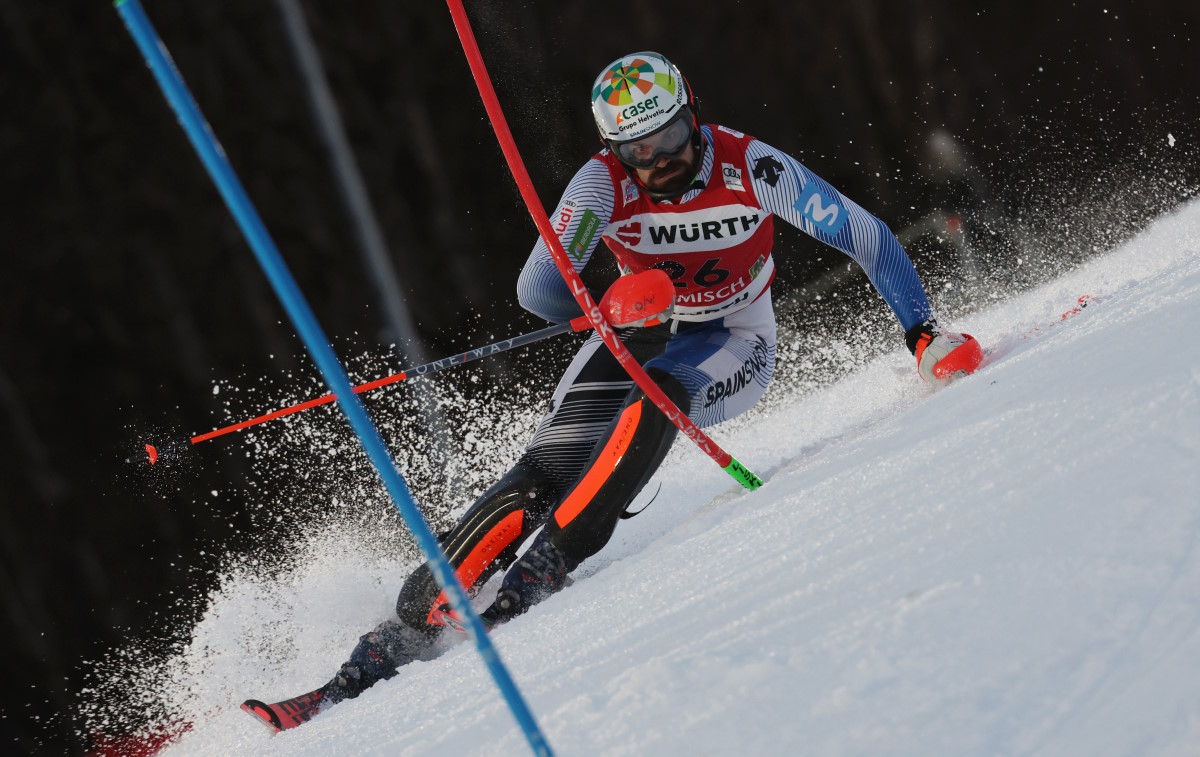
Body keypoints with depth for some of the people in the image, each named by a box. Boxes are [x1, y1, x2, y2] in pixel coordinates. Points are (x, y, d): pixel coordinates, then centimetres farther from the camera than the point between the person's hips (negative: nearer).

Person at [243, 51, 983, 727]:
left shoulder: (751, 166, -23)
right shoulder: (605, 183, -21)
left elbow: (868, 238, -15)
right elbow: (538, 288, -25)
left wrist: (926, 333, -19)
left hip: (734, 345, -1)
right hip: (643, 334, 1)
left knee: (651, 402, -36)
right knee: (545, 473, -20)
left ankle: (543, 570, -35)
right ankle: (410, 627, -21)